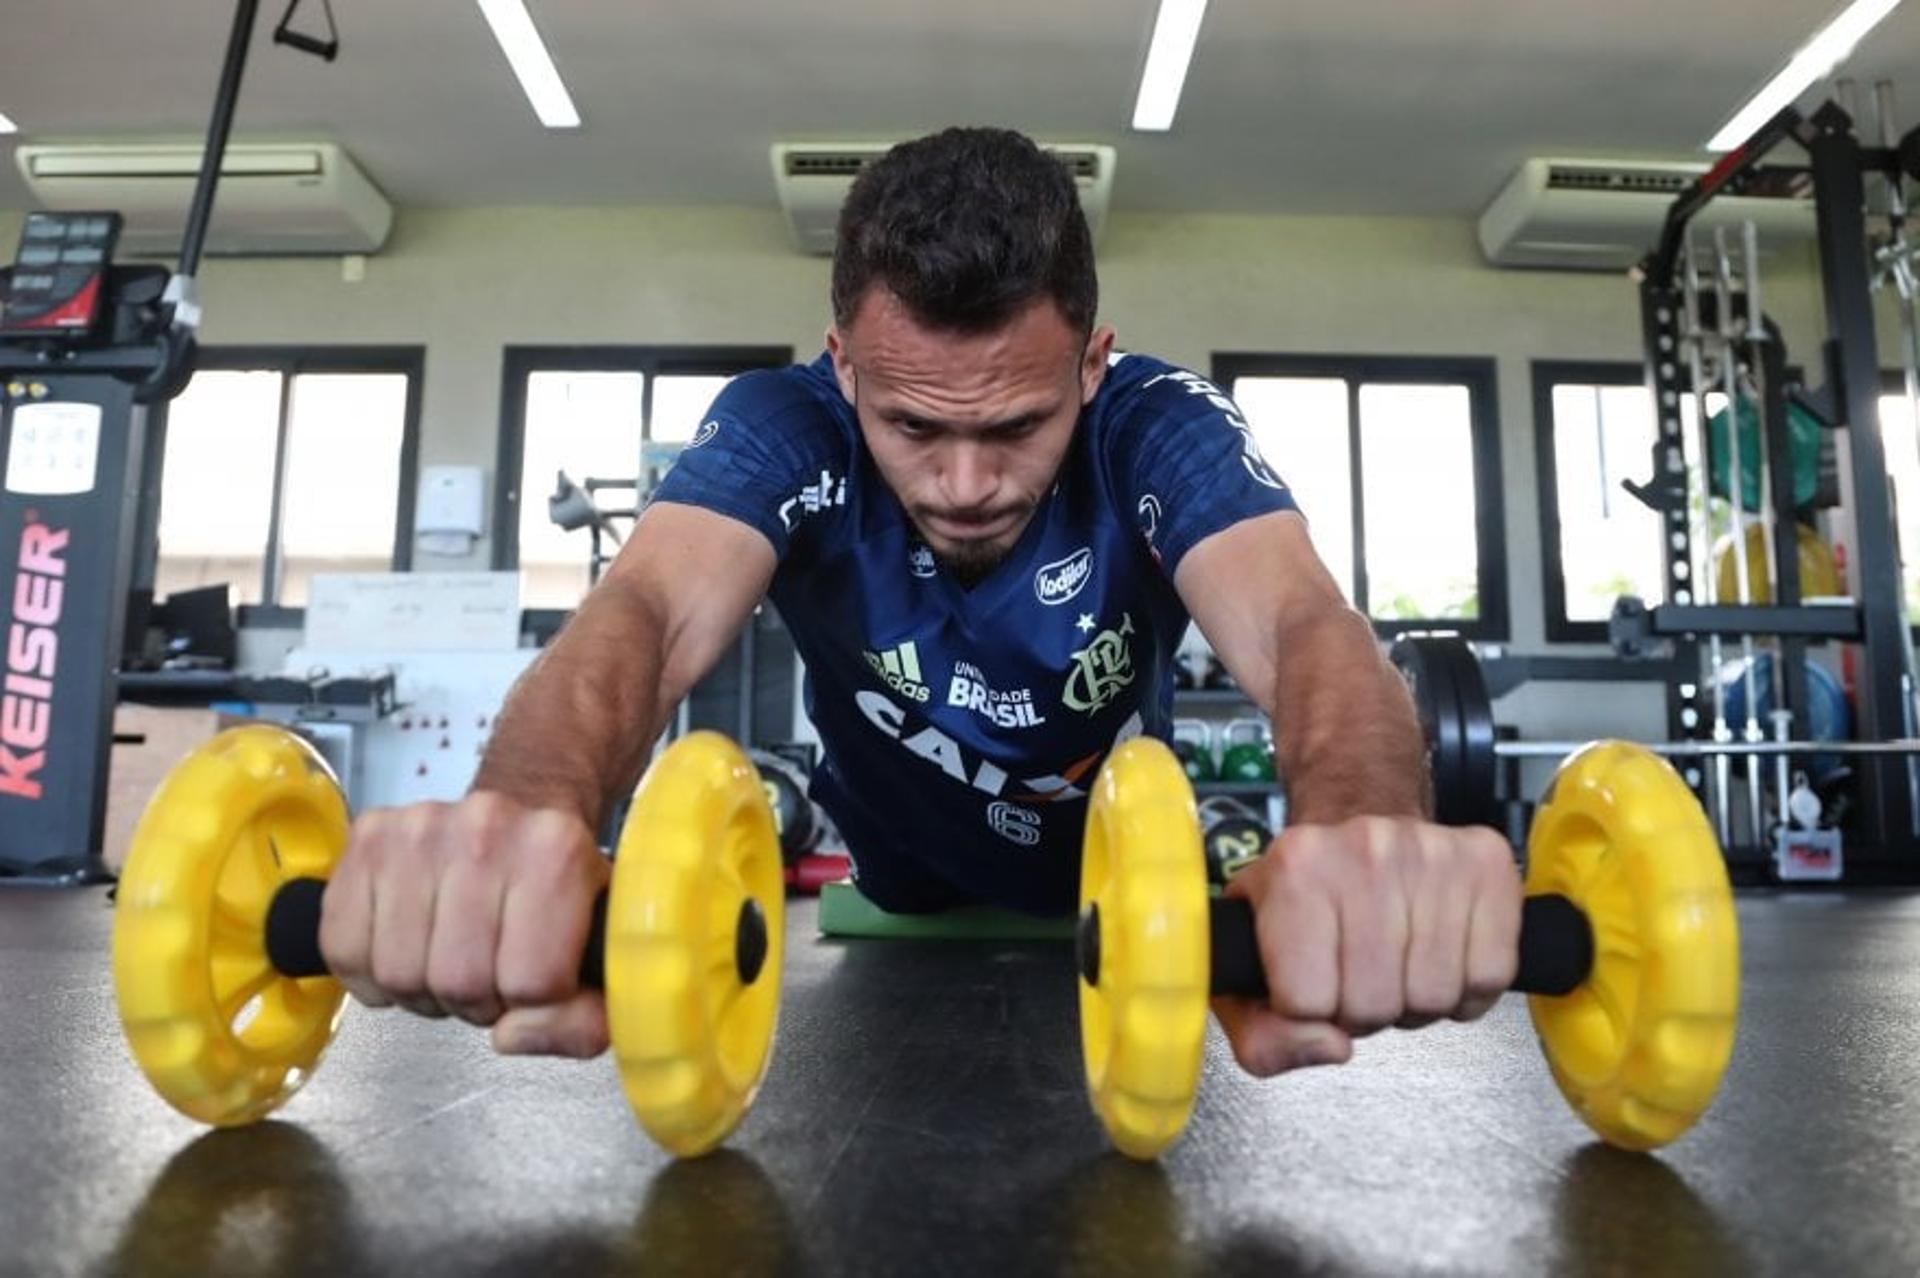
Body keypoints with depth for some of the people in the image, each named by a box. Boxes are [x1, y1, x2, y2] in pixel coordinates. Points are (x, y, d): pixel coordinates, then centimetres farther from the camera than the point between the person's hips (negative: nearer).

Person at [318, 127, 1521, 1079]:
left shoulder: (1162, 425, -27)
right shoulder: (785, 425, -26)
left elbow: (1301, 627, -45)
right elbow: (649, 613, -45)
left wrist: (1359, 834, -71)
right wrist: (531, 818, -70)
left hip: (1123, 928, 0)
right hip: (897, 919, 1)